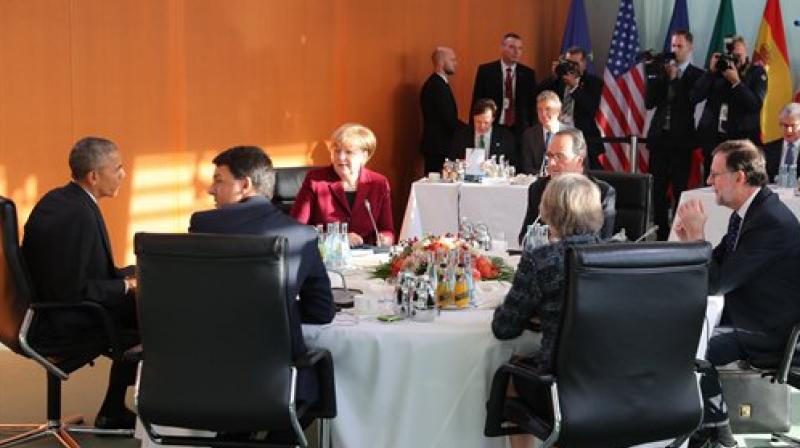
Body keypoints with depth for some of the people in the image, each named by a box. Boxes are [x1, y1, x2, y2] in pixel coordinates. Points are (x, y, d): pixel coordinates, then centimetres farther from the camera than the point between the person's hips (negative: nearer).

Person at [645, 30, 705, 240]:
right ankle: (660, 232, 12)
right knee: (658, 189, 5)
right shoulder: (661, 70, 9)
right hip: (659, 136, 3)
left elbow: (689, 103, -12)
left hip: (681, 138, -3)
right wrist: (660, 76, -8)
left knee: (680, 189, -3)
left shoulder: (696, 75, 0)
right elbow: (649, 102, 2)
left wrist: (674, 78, -11)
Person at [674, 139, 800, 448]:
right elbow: (717, 265, 10)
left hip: (771, 332, -9)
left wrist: (697, 235, -21)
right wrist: (690, 239, -6)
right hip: (746, 316, 10)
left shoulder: (772, 222, -26)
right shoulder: (745, 213, 4)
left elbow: (716, 283, -26)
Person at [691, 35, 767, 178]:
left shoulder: (757, 72, 5)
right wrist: (711, 71, -7)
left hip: (743, 138, -2)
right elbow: (694, 97, -1)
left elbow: (756, 105, -9)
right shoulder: (718, 68, 9)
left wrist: (736, 81, -15)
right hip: (712, 137, 2)